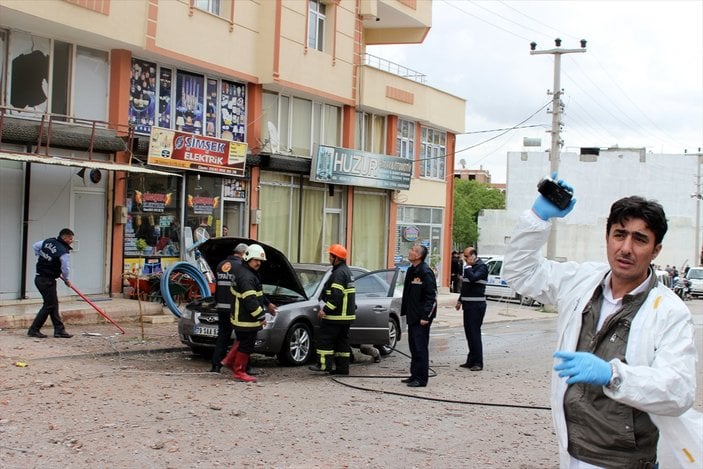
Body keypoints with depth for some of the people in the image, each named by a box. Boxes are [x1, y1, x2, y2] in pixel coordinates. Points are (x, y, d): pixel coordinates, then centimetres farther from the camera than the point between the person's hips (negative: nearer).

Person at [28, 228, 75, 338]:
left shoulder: (48, 241, 5)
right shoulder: (64, 252, -19)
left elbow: (35, 246, 19)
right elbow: (65, 269, -17)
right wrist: (67, 280, 2)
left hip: (39, 278, 9)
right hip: (47, 281, -9)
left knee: (54, 304, 13)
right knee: (49, 306, 0)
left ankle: (59, 329, 18)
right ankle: (33, 330, 3)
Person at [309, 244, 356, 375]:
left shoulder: (339, 273, -16)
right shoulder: (347, 271, 18)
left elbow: (336, 295, -24)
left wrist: (325, 309, -21)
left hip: (336, 315, -10)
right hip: (346, 315, 10)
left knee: (325, 339, -5)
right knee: (342, 340, 11)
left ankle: (324, 364, -5)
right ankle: (342, 367, 13)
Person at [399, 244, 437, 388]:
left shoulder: (426, 272, -15)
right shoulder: (411, 271, 13)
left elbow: (432, 296, -17)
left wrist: (425, 316, -20)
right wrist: (404, 311, 17)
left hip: (421, 318, -9)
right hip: (412, 316, 9)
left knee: (420, 348, -5)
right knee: (414, 347, 14)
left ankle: (421, 378, 0)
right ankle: (415, 375, 23)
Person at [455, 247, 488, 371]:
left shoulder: (481, 266, -11)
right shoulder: (469, 266, 17)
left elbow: (473, 278, -29)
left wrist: (468, 267, -17)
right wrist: (460, 300, 23)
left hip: (476, 305, -9)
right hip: (468, 304, 9)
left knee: (474, 332, -9)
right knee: (469, 332, 11)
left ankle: (478, 363, -6)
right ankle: (471, 360, 17)